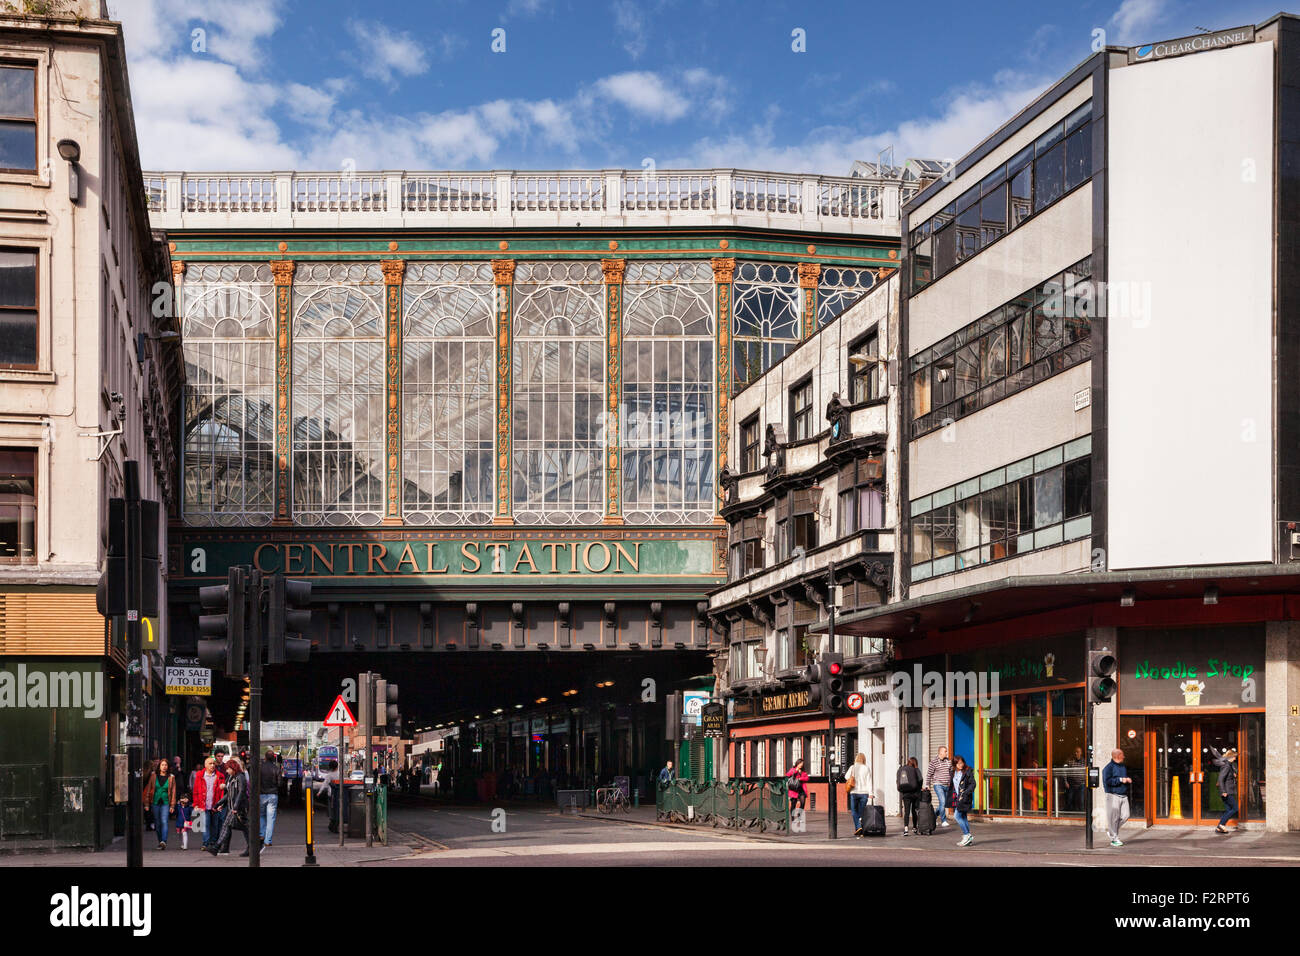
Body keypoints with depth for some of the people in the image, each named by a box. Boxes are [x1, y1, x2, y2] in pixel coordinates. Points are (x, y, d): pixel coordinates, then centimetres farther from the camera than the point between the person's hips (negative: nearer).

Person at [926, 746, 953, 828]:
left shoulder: (948, 761, 8)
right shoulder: (934, 762, -6)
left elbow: (951, 772, 17)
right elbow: (929, 774, -3)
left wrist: (951, 784, 15)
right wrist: (927, 785, -5)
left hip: (947, 786, 6)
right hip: (938, 785, -6)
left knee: (944, 804, 9)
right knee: (942, 802, -18)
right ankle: (943, 821, -14)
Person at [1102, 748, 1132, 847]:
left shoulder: (1124, 767, 17)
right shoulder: (1108, 767, -7)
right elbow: (1107, 781, -16)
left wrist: (1128, 780, 6)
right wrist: (1120, 780, -15)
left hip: (1124, 796, 7)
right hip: (1113, 795, -7)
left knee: (1125, 816, -1)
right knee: (1114, 817, -4)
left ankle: (1111, 830, 20)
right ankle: (1114, 839, 3)